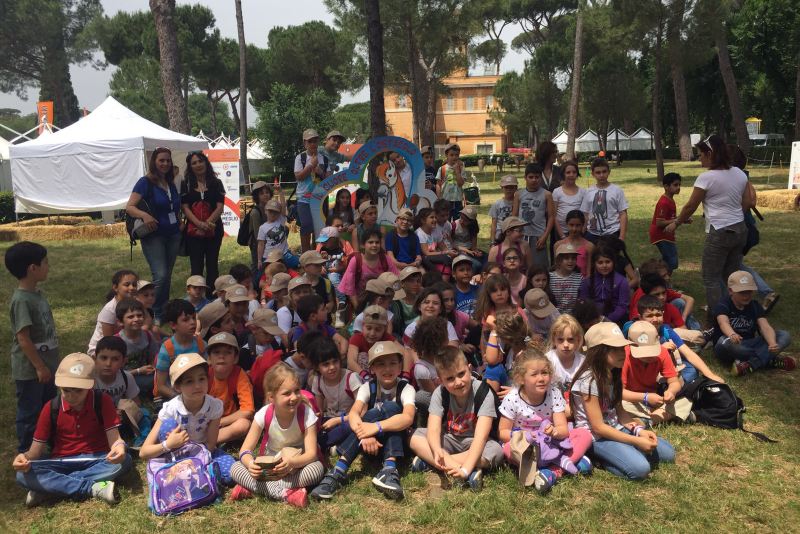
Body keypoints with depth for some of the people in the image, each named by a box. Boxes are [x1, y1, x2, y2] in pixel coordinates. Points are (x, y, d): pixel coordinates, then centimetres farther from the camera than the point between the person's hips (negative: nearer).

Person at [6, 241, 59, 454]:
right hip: (29, 369, -9)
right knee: (29, 413, 6)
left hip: (45, 364, 9)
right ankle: (26, 453, 21)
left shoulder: (37, 293, 5)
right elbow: (23, 338, -23)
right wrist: (39, 366, -19)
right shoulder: (21, 300, -22)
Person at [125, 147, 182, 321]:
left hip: (173, 236, 6)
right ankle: (154, 314, -1)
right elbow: (129, 207, -15)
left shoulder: (171, 184, 11)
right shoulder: (145, 182, -8)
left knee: (167, 276, 11)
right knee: (161, 276, -15)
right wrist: (144, 215, -33)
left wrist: (179, 223, 10)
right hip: (153, 236, -6)